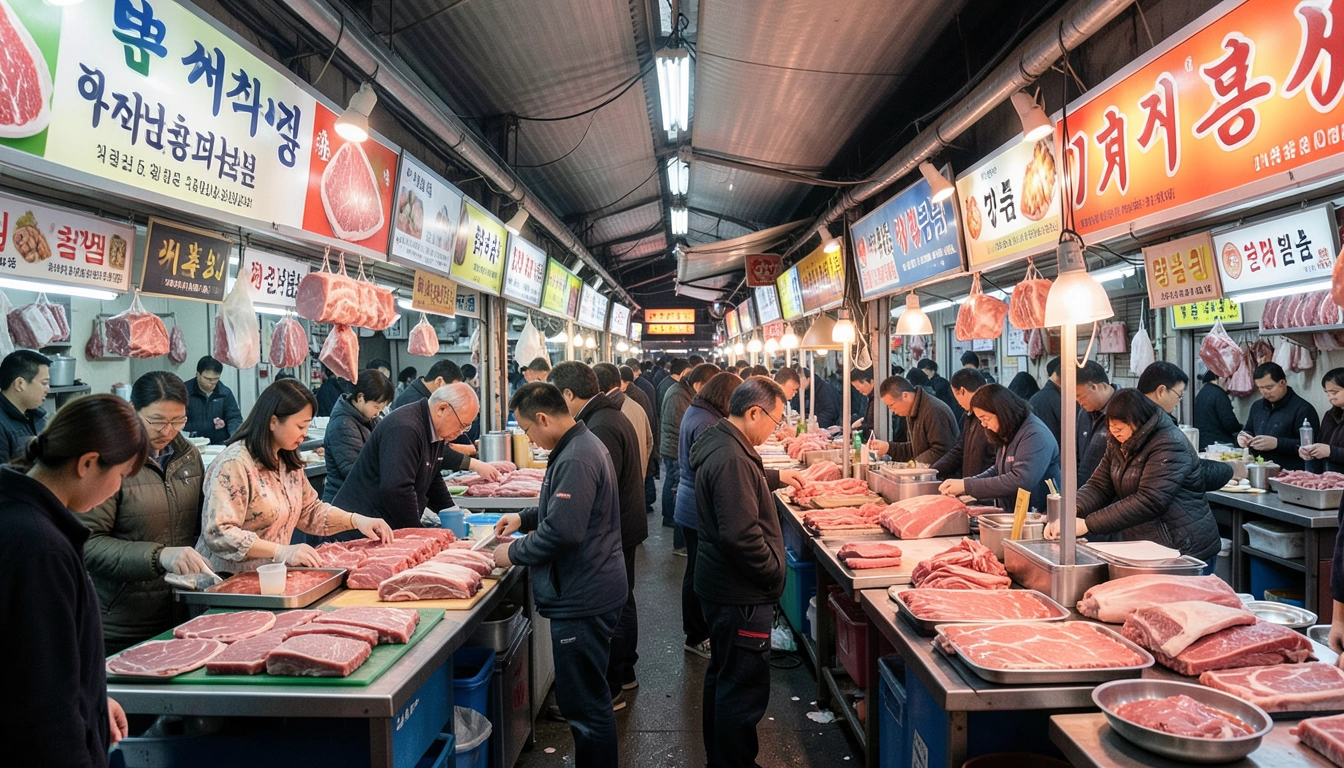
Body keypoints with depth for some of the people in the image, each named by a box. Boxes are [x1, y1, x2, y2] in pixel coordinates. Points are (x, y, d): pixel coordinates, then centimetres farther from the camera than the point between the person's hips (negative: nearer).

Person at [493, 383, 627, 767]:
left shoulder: (576, 459, -23)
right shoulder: (583, 445, 11)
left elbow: (562, 531, -27)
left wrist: (514, 552, -13)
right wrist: (524, 518, 16)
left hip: (583, 598, -11)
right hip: (590, 591, 11)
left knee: (585, 706, 2)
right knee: (589, 698, 22)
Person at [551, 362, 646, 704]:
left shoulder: (600, 428, -23)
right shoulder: (612, 416, 10)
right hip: (625, 529, 11)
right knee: (622, 602, 21)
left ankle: (608, 690, 13)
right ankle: (624, 674, 37)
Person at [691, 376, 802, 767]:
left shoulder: (720, 444, 8)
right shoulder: (731, 459, -26)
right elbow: (741, 535, -29)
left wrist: (775, 478, 27)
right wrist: (775, 573, -17)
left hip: (720, 588, 11)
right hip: (742, 594, -11)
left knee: (722, 676, 23)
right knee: (744, 689, 2)